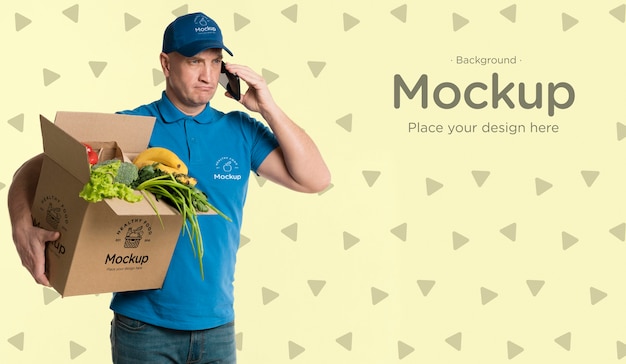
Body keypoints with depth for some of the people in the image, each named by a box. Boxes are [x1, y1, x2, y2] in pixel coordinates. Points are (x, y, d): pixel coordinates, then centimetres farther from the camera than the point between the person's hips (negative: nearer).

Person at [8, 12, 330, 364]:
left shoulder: (240, 131, 3)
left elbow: (315, 179, -3)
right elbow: (35, 171, -4)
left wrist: (269, 108, -9)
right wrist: (23, 229, -24)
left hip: (218, 325, 2)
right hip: (144, 325, -2)